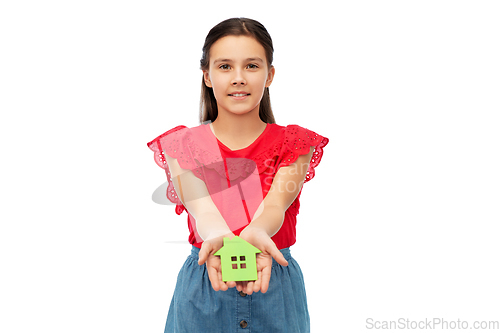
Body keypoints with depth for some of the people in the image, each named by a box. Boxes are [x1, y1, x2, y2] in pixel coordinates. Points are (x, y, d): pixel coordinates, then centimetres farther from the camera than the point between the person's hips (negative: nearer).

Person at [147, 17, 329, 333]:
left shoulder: (293, 143, -1)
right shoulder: (181, 144, -2)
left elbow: (275, 206, -18)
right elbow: (201, 207, -18)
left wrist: (255, 234, -41)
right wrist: (216, 238, -41)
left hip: (277, 289, 0)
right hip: (203, 291, 0)